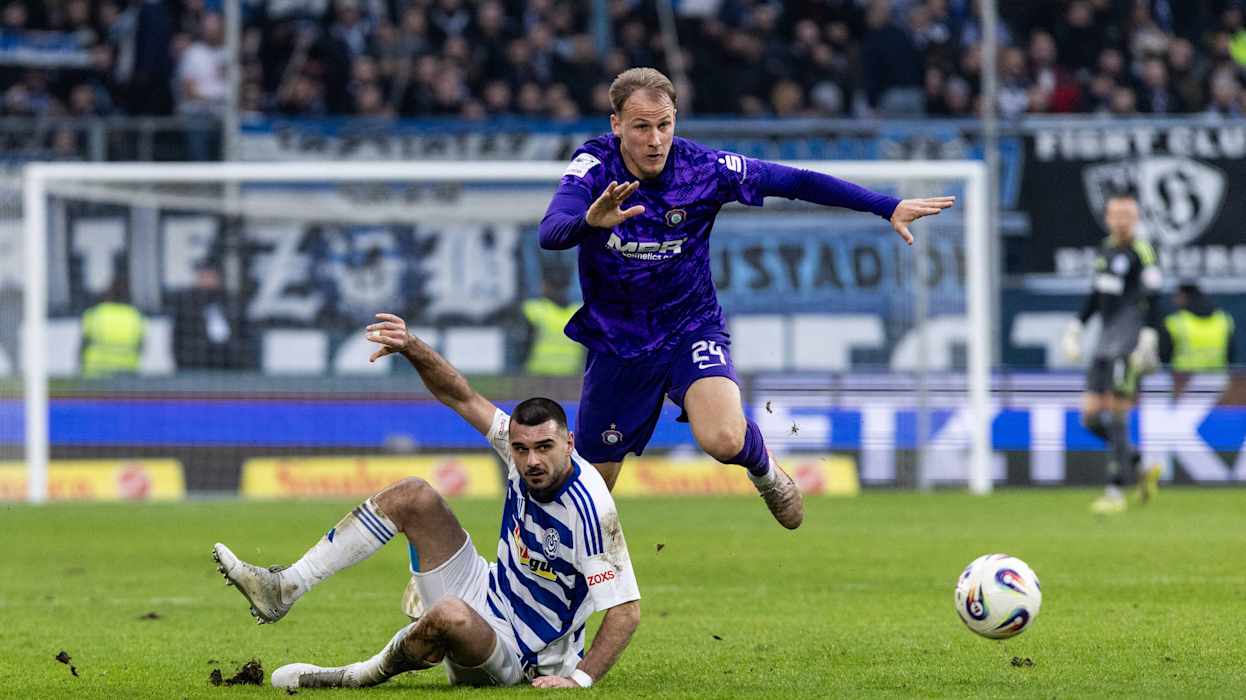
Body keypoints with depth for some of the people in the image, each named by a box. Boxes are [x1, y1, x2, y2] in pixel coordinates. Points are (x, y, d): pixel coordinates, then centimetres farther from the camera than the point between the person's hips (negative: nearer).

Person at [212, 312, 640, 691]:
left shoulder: (591, 510, -29)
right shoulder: (521, 445, -8)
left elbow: (627, 610, -28)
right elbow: (461, 396, -1)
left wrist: (579, 680, -36)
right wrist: (411, 347, -18)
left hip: (513, 658, -8)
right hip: (487, 594, 8)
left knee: (451, 616, -42)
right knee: (413, 496, -2)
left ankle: (360, 678, -11)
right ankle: (284, 589, -1)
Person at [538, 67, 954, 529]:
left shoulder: (702, 168, -16)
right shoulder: (593, 167, -18)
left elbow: (796, 182, -7)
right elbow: (550, 233, -35)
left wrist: (889, 207, -10)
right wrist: (590, 222, -58)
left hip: (691, 330, -1)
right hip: (615, 343, 1)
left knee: (724, 440, -29)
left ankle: (763, 468, 9)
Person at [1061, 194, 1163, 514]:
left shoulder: (1141, 252, -7)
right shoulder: (1105, 250, 15)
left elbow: (1153, 300, -12)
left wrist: (1149, 339, -20)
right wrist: (1076, 326, 23)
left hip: (1129, 345, -8)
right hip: (1105, 344, 8)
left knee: (1117, 417, -10)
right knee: (1091, 417, 4)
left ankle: (1115, 492, -6)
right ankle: (1142, 469, 18)